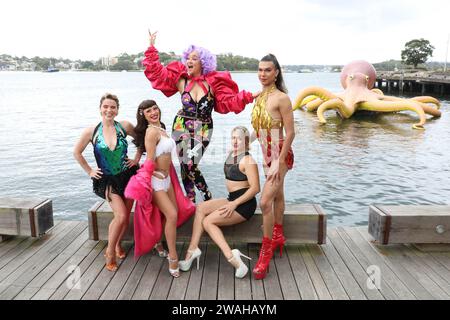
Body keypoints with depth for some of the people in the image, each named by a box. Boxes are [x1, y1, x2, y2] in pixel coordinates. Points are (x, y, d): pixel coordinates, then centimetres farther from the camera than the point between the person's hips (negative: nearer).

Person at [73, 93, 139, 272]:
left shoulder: (124, 126, -6)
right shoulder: (91, 131, -7)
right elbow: (77, 153, 4)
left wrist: (137, 158, 3)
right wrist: (89, 171, 2)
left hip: (127, 176, 2)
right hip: (108, 180, -2)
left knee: (125, 217, 9)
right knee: (121, 216, -15)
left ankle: (117, 244, 36)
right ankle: (110, 252, 8)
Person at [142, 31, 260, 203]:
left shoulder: (213, 82, -4)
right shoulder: (180, 79, 0)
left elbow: (229, 101, -7)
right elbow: (156, 71, 2)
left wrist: (248, 96, -18)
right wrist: (152, 48, 1)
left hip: (203, 129, -2)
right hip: (182, 127, 2)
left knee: (190, 165, -12)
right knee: (186, 166, 5)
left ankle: (207, 196, 11)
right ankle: (191, 200, 22)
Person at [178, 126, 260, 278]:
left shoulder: (248, 160, -14)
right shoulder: (231, 154, 11)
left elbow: (255, 188, -19)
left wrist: (234, 204, -21)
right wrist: (231, 202, 8)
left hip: (244, 204, -8)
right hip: (232, 199, 8)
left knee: (207, 221, -14)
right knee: (201, 208, -7)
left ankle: (231, 257, -18)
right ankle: (193, 250, -11)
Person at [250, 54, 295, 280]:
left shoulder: (281, 98, -16)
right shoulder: (259, 96, 7)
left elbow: (290, 133, -18)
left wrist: (280, 162, -20)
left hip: (280, 154, -8)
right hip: (266, 154, 8)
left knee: (265, 201, -15)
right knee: (277, 196, 22)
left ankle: (266, 251, -1)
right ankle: (278, 236, 38)